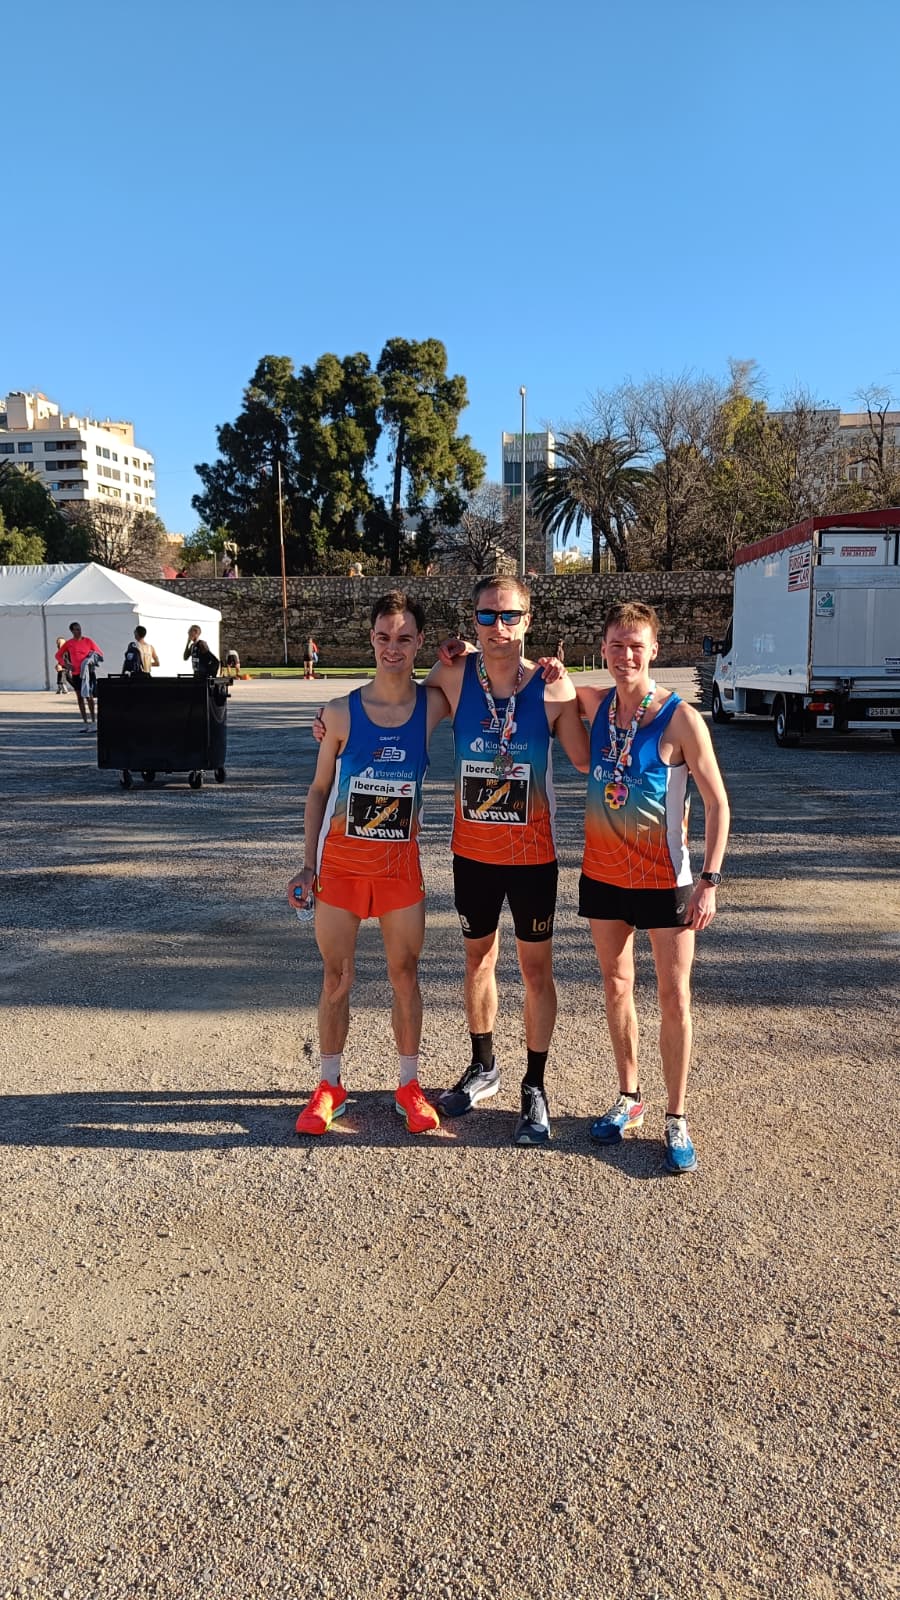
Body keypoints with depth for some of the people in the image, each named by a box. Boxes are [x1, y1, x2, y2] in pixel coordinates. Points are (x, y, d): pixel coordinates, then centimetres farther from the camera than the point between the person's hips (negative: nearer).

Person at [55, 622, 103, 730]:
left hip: (87, 672, -2)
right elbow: (58, 655, 14)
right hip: (75, 673, 2)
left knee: (89, 696, -5)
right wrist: (66, 665, 1)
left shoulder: (88, 641, 0)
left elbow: (100, 653, 5)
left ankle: (93, 721, 2)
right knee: (80, 697, 7)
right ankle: (85, 722, 14)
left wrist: (94, 657, -15)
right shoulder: (68, 643, 3)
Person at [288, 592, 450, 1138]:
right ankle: (331, 1085, 25)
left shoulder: (433, 704, -5)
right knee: (337, 977, 8)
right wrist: (309, 864, 0)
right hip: (341, 860, 0)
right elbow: (319, 790, 3)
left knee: (406, 973, 8)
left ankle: (409, 1083, 25)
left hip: (400, 862, 1)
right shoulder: (341, 713, -6)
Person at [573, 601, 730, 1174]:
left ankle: (677, 1120, 16)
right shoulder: (596, 704, 0)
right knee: (617, 986, 14)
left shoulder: (680, 717, -14)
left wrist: (709, 881, -17)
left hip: (664, 878, -4)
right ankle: (629, 1097, 31)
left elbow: (718, 803, -11)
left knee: (675, 996, 2)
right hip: (604, 872, 5)